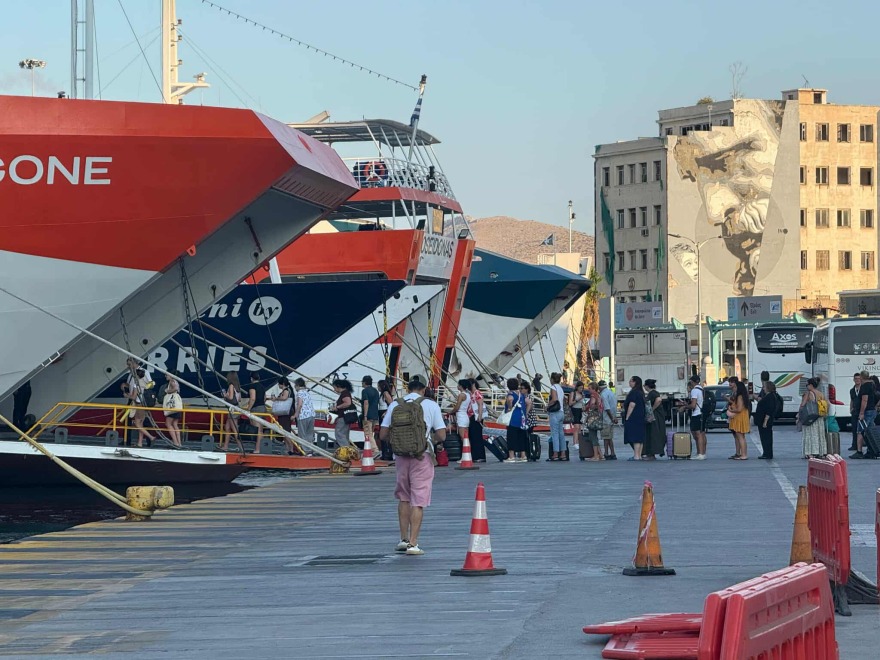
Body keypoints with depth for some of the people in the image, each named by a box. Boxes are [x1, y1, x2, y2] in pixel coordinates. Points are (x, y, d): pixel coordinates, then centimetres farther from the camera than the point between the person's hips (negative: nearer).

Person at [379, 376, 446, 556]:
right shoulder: (431, 406, -1)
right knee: (418, 501, 1)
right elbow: (441, 435, -3)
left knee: (403, 497, 18)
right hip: (422, 456, -2)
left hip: (401, 455, 2)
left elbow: (383, 435, 3)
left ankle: (404, 539, 18)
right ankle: (413, 543, -4)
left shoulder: (395, 405, 4)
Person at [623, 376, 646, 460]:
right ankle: (639, 455, 11)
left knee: (635, 437, -11)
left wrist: (627, 418, -15)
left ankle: (636, 456, -14)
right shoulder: (641, 392, 16)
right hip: (640, 418, 10)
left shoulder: (634, 392, -14)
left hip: (633, 418, -10)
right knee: (640, 437, 10)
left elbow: (632, 405, -19)